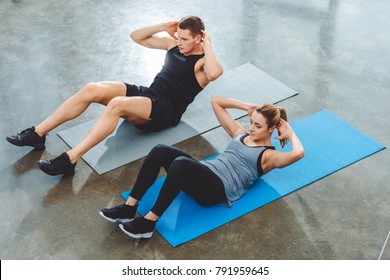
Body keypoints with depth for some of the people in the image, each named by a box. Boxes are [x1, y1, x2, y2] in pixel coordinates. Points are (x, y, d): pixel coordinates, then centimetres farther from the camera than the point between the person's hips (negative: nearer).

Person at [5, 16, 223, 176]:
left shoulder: (202, 62, -5)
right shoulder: (173, 44, 16)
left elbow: (215, 73, -33)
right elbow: (136, 36, 20)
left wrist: (207, 45, -19)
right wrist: (163, 27, 8)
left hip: (166, 111, -8)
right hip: (148, 94, 8)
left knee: (117, 104, -37)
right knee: (92, 90, -16)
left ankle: (70, 160, -40)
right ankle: (37, 134, -13)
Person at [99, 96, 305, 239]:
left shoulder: (268, 155, 7)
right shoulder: (241, 134, 26)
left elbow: (298, 153, -15)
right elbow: (216, 101, 29)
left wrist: (290, 133, 3)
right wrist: (247, 107, 26)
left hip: (218, 189, -7)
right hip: (203, 176, 7)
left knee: (181, 163, -38)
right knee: (160, 151, -22)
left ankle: (148, 222, -35)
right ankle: (129, 208, -22)